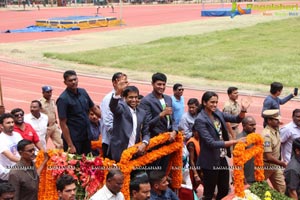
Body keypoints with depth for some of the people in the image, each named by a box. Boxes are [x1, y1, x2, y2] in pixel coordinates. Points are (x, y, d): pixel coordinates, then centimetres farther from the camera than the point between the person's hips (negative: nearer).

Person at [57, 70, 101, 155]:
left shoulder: (83, 92, 4)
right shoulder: (63, 99, -14)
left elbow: (94, 108, 16)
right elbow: (63, 124, -15)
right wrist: (70, 145, -18)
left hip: (86, 137, 6)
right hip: (73, 140, -6)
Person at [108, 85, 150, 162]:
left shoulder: (142, 113, 14)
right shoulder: (121, 107, 0)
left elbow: (146, 133, 17)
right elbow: (113, 106, -24)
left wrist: (144, 144, -5)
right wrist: (118, 92, -43)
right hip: (119, 151, -5)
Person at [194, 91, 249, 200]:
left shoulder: (217, 113, 2)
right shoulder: (200, 120, -20)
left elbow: (237, 119, 6)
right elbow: (211, 143, -25)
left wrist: (243, 110, -16)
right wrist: (235, 141, -29)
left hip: (222, 159, 7)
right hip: (210, 162, -7)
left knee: (224, 190, 18)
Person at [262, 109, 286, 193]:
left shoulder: (276, 130, -1)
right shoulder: (267, 135, -28)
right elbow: (268, 157, -28)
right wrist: (281, 163, -17)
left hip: (275, 165, 8)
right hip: (266, 166, -8)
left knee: (281, 187, 11)